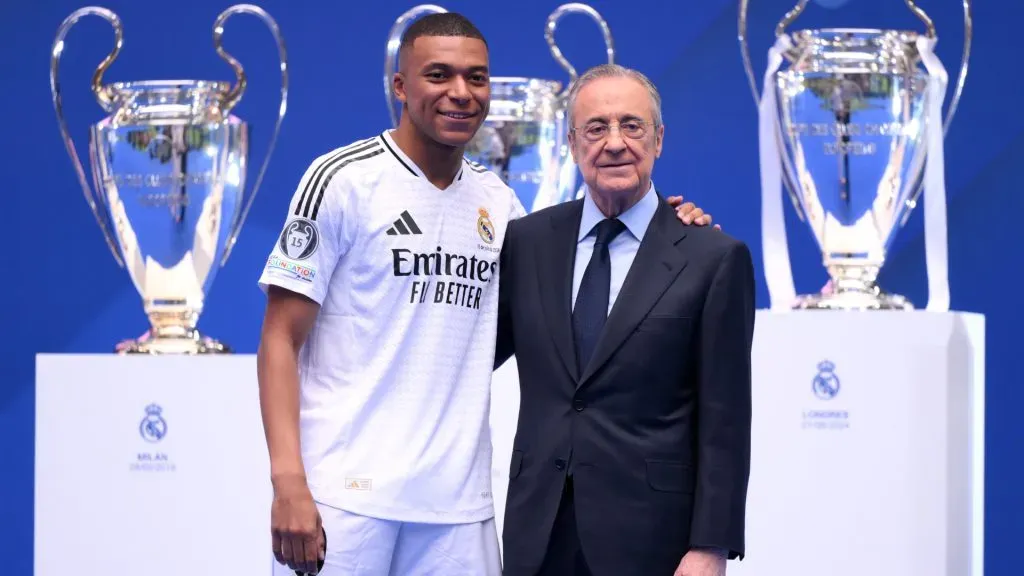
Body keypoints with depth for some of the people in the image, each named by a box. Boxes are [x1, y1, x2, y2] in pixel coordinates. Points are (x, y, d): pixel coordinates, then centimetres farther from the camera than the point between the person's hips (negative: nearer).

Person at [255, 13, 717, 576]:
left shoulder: (497, 200, 11)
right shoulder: (343, 179, -4)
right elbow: (280, 340, -6)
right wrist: (288, 483, -17)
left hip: (458, 504, 5)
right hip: (346, 491, -4)